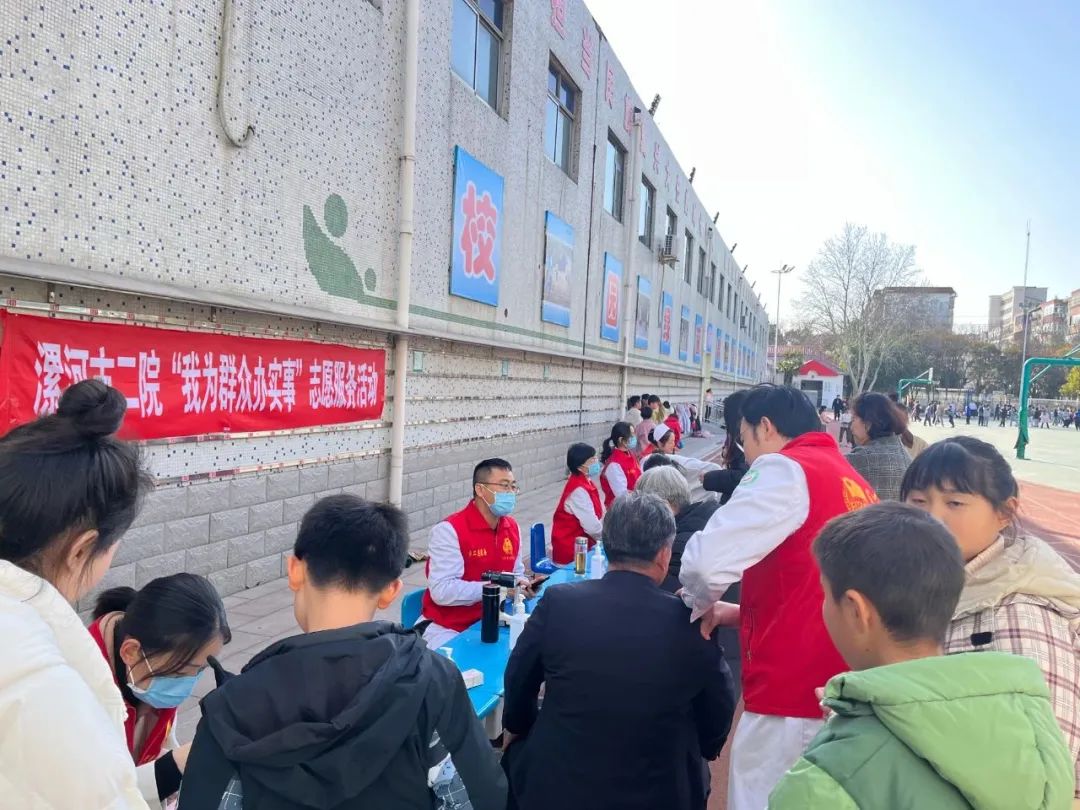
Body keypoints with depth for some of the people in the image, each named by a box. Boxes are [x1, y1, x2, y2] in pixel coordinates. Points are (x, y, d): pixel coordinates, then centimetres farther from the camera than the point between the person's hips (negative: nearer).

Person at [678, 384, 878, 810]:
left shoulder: (786, 469, -12)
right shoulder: (855, 483, 14)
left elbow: (707, 559, -23)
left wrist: (701, 604, -3)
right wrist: (743, 613, 19)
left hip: (793, 696, -9)